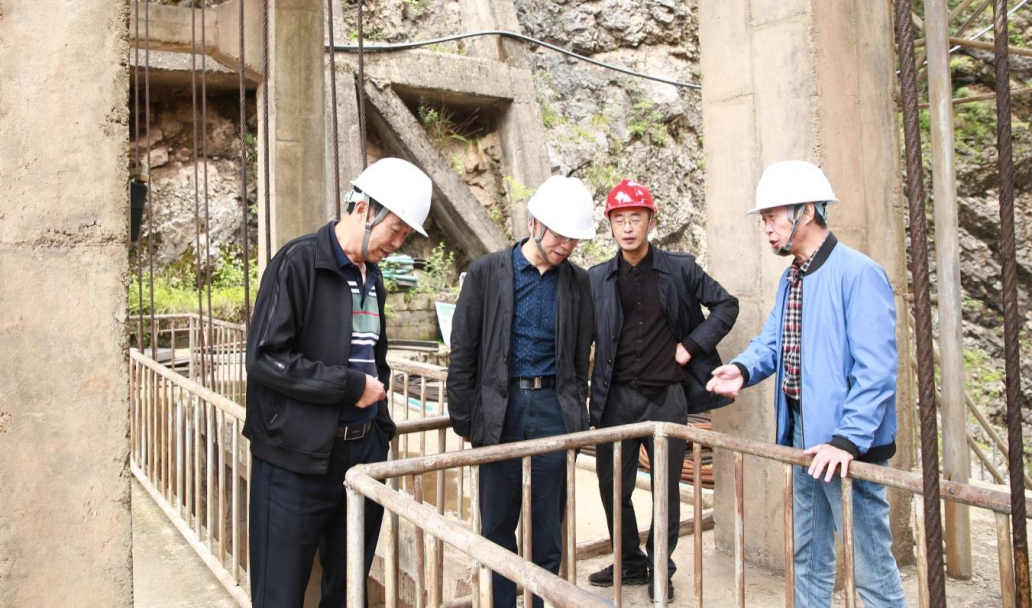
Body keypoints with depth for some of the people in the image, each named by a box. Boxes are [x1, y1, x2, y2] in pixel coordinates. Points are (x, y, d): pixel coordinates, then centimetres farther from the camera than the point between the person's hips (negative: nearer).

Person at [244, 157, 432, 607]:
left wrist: (380, 427, 13)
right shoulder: (299, 262, -11)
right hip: (301, 457, -7)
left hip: (364, 450, 7)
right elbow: (265, 358, -18)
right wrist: (351, 386, -14)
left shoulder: (372, 275, 13)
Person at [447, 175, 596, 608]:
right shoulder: (487, 271, -2)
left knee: (548, 525, 10)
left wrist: (577, 416, 7)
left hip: (553, 409, 2)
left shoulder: (577, 281, 5)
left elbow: (581, 357, 11)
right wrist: (463, 420, -2)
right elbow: (463, 353, -1)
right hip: (500, 408, -1)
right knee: (498, 524, 9)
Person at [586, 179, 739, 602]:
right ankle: (630, 563, 30)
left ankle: (661, 570, 28)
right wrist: (588, 396, 0)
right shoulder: (597, 278, 3)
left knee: (666, 487, 9)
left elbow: (726, 305, 7)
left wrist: (694, 345, -3)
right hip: (617, 397, 2)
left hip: (666, 396, -1)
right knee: (612, 485, 9)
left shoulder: (680, 269, 0)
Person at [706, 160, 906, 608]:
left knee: (870, 562, 3)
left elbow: (875, 370, -22)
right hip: (803, 433, 9)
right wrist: (743, 369, -11)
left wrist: (848, 440, -27)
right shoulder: (791, 278, 11)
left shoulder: (858, 273, -17)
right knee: (807, 554, 21)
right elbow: (772, 341, 10)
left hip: (850, 444, -8)